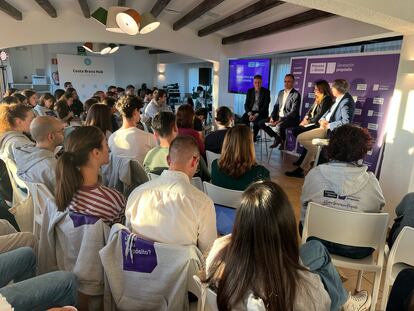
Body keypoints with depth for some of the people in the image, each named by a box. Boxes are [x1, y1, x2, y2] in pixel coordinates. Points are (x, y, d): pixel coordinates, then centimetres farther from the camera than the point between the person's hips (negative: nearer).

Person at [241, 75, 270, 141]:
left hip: (261, 113, -3)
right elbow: (246, 105, 4)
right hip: (251, 112, 3)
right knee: (243, 119, -27)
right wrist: (250, 114, -15)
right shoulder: (250, 91, 8)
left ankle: (253, 137, -14)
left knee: (257, 121, -34)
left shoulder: (266, 91, -4)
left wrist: (256, 115, -23)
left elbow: (265, 106, -11)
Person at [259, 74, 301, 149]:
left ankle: (283, 142, -5)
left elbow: (293, 112, -19)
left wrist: (279, 121, -27)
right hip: (279, 117, 7)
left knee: (279, 126, -38)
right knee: (261, 123, -6)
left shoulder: (296, 94, -10)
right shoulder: (281, 92, 13)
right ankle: (277, 137, 9)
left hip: (290, 119, -7)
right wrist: (272, 117, -5)